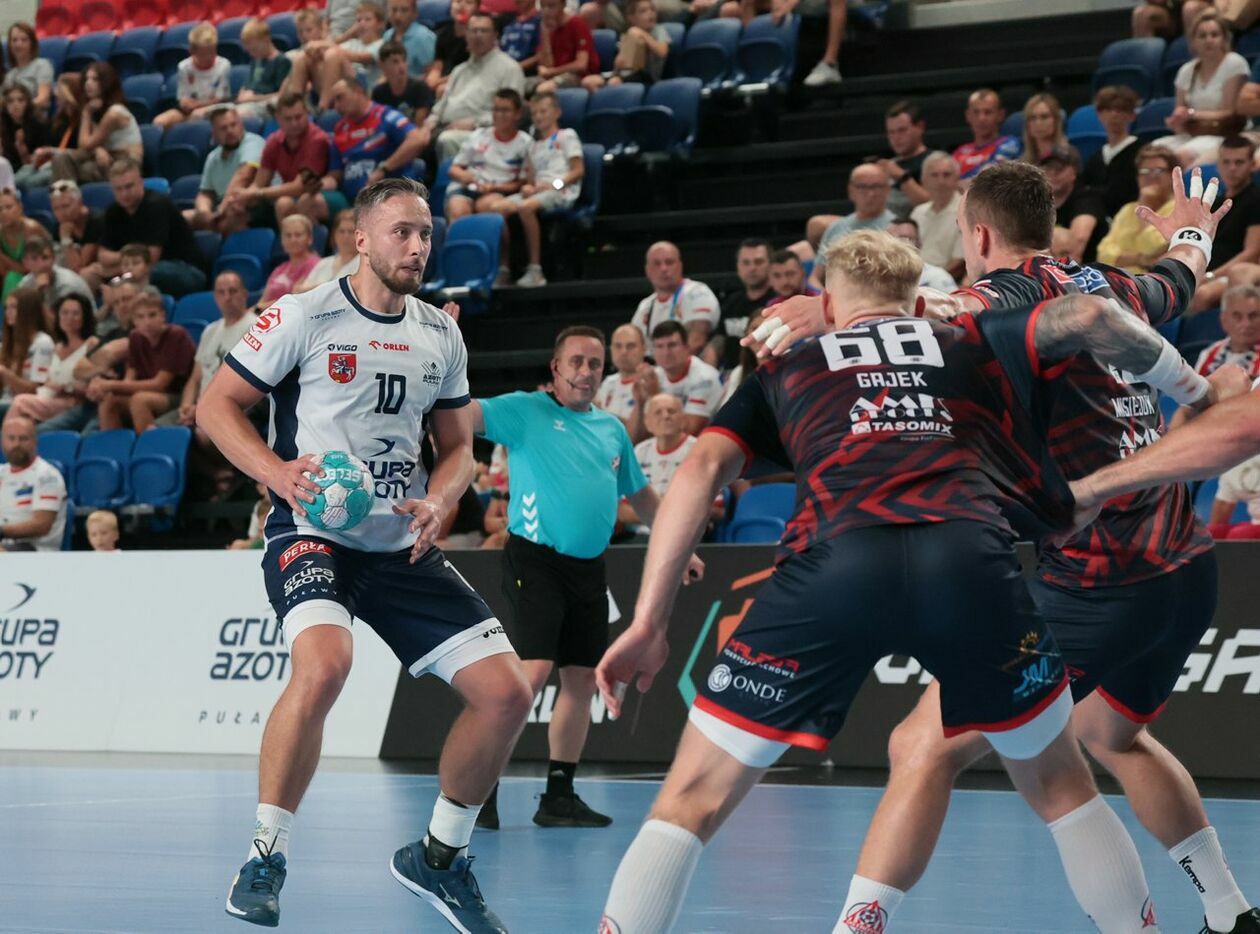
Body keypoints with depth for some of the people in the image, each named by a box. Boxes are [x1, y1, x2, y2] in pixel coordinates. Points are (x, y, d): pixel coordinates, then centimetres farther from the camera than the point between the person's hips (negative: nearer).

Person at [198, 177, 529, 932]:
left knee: (507, 692, -4)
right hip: (312, 532, -6)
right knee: (324, 665, -35)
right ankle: (267, 854, -16)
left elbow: (458, 448, 19)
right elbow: (216, 405, -2)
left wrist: (438, 501, -4)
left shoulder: (442, 337, 10)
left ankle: (440, 855, 18)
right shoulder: (304, 316, -5)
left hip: (403, 545, 6)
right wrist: (279, 473, -19)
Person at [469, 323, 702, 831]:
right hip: (535, 560, -6)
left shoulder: (612, 429, 16)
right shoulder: (526, 411, -2)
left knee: (582, 680, 6)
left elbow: (640, 494, 28)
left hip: (588, 569, 6)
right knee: (533, 671, -17)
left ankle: (559, 795, 14)